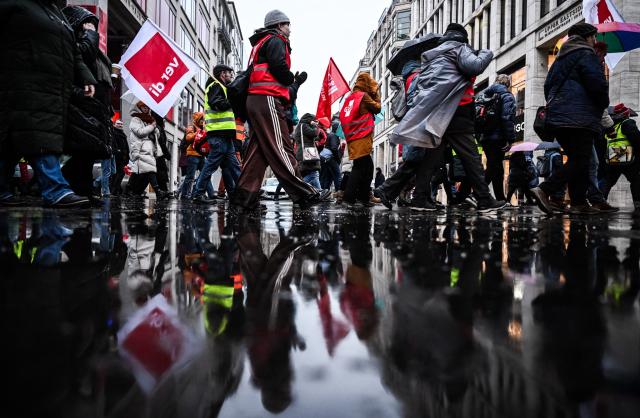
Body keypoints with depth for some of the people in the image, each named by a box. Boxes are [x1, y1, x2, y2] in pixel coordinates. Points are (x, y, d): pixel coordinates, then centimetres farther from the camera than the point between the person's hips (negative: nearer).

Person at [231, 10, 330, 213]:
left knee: (258, 150, 5)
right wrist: (291, 79, 4)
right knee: (280, 148, -14)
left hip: (255, 101, 9)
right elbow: (279, 67, -15)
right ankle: (304, 195, -15)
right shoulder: (276, 40, 1)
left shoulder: (261, 44, 31)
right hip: (267, 99, -9)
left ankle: (243, 200, 1)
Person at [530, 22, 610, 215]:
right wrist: (604, 103, 4)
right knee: (580, 161, -10)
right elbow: (597, 83, -13)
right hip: (580, 117, -9)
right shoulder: (586, 54, -4)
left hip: (557, 116, 9)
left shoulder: (561, 58, 23)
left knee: (575, 159, 12)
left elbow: (547, 85, 26)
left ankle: (578, 203, 9)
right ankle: (544, 190, -24)